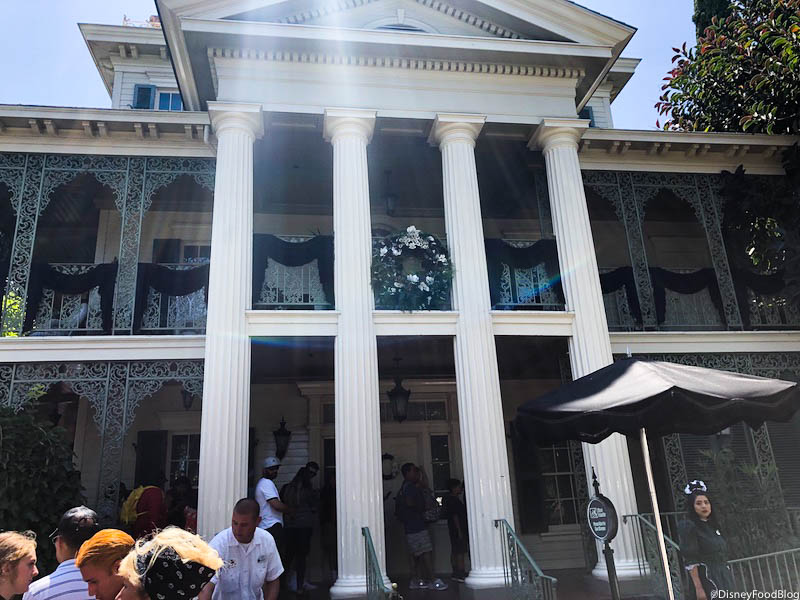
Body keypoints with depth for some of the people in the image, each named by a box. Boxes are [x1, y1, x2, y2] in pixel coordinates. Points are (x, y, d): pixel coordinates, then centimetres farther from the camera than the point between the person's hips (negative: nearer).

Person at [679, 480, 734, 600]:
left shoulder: (712, 525, 12)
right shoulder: (689, 526, -11)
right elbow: (690, 561, -15)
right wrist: (698, 588, -20)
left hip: (723, 578, 7)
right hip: (706, 580, -7)